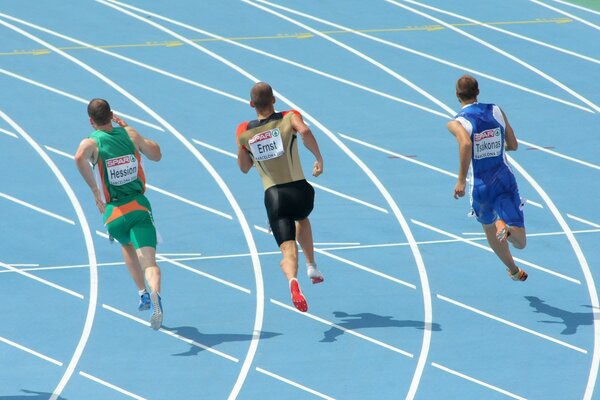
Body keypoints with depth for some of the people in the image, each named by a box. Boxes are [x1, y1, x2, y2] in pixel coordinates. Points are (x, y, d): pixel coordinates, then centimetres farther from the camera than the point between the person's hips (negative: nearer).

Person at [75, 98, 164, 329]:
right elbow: (156, 155, 19)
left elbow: (80, 157, -28)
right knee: (149, 263, -10)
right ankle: (155, 295, -39)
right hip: (140, 207, 0)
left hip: (114, 213, 0)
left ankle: (143, 294, 32)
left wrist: (95, 191, -19)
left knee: (127, 246, 33)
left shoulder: (91, 143, -3)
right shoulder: (130, 134, 5)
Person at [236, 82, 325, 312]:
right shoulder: (289, 118, 1)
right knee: (301, 219, 37)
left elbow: (243, 167, 19)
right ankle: (311, 266, 32)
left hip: (273, 196, 0)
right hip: (299, 190, 0)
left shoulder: (244, 133, 7)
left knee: (288, 252, -8)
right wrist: (319, 159, -12)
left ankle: (292, 279, -39)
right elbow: (305, 132, -22)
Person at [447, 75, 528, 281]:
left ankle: (514, 270, 38)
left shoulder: (456, 123, -9)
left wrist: (461, 180, -27)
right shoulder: (496, 111, 3)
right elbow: (513, 145, 10)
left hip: (480, 187, -1)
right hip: (505, 181, 1)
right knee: (520, 242, -3)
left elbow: (466, 144, -32)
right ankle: (506, 228, -35)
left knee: (489, 228, 30)